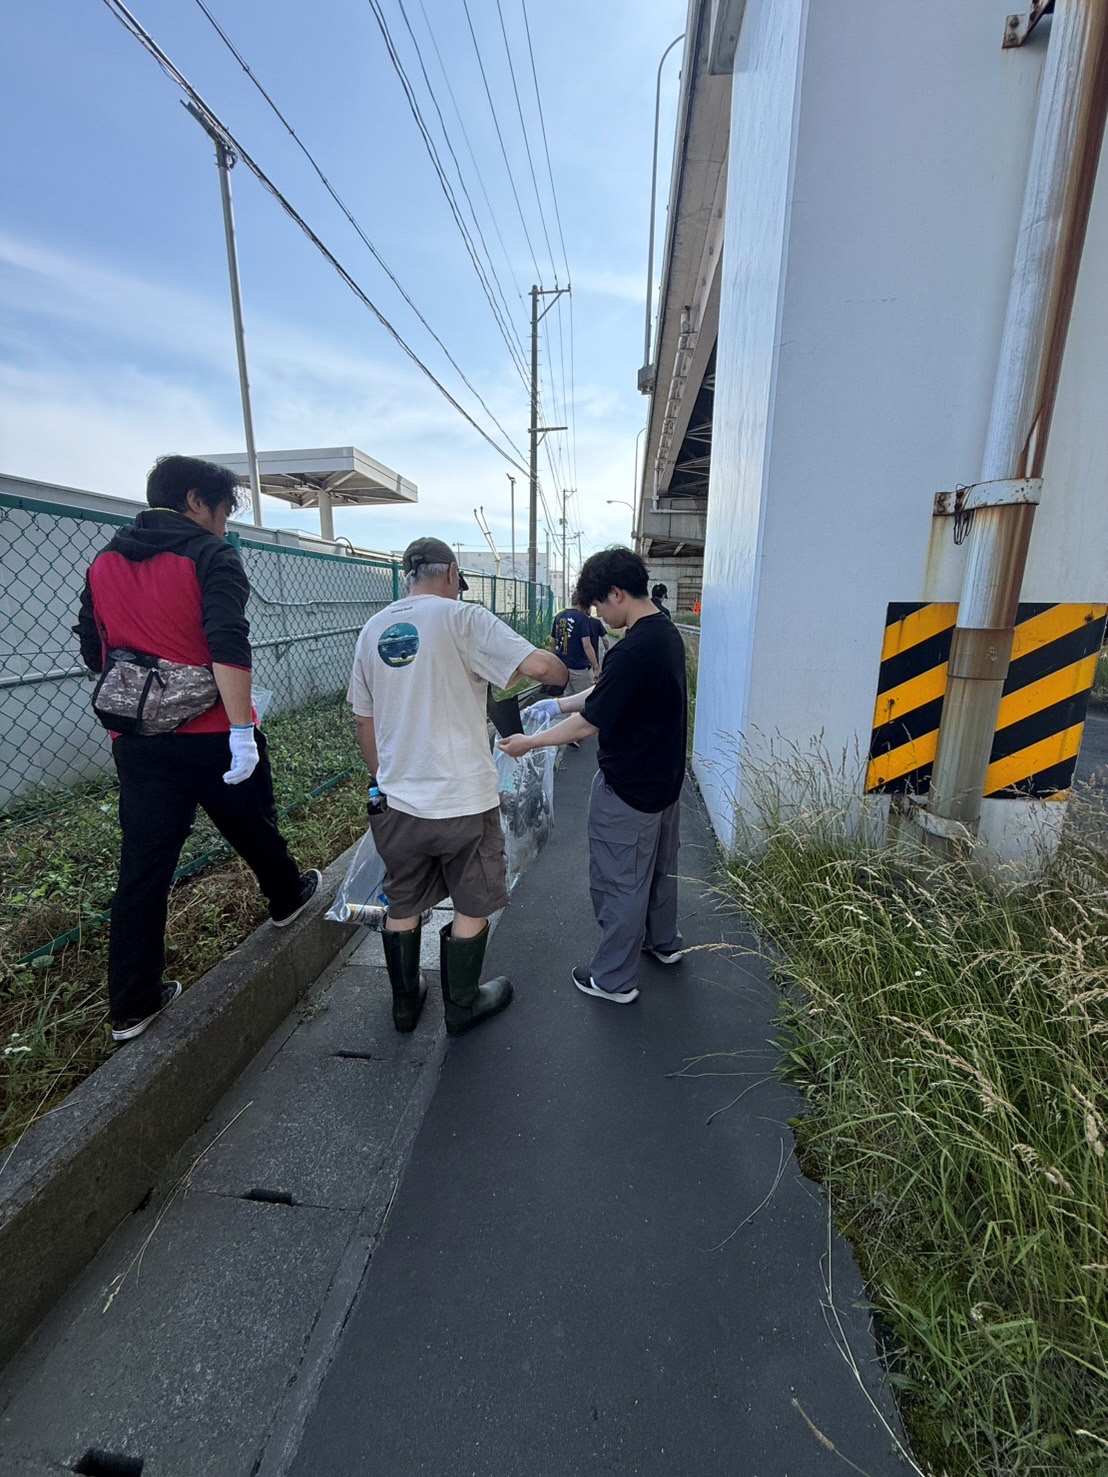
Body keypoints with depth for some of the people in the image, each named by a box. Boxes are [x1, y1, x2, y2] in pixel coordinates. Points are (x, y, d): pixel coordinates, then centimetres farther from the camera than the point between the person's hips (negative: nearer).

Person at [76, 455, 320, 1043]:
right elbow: (229, 646, -21)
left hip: (136, 742, 5)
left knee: (142, 870, 8)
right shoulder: (211, 556, -7)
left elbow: (94, 652, 18)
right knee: (254, 829, 19)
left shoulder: (104, 563, 12)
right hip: (211, 734, -5)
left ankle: (132, 1006, 16)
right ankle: (288, 897, 44)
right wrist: (242, 729, -23)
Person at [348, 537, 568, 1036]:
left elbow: (364, 718, 12)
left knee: (403, 906, 22)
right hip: (463, 799, -5)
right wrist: (566, 675, 2)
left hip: (396, 801, 6)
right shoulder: (462, 618, -11)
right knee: (471, 909, 16)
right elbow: (537, 665, -21)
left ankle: (404, 1004, 40)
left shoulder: (373, 629, 6)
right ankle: (462, 1008, 33)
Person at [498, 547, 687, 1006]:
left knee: (618, 882, 7)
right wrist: (559, 705, 9)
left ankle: (613, 979, 25)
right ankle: (664, 942, 47)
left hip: (627, 790, -9)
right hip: (664, 778, 10)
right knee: (659, 864, 26)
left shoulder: (633, 650, -28)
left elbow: (589, 724, -23)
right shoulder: (667, 634, 3)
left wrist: (528, 743, -11)